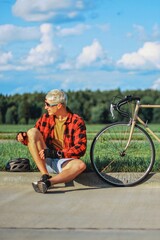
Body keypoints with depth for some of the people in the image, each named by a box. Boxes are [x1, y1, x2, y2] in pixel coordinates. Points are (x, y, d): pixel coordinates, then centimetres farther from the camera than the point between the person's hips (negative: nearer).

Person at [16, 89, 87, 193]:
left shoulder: (77, 122, -6)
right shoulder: (45, 118, 7)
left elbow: (81, 148, -15)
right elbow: (33, 138, 14)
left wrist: (57, 153, -25)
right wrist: (23, 137, -10)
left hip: (64, 161, -4)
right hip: (45, 160, 4)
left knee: (80, 165, -35)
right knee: (32, 131, -17)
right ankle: (45, 176, -25)